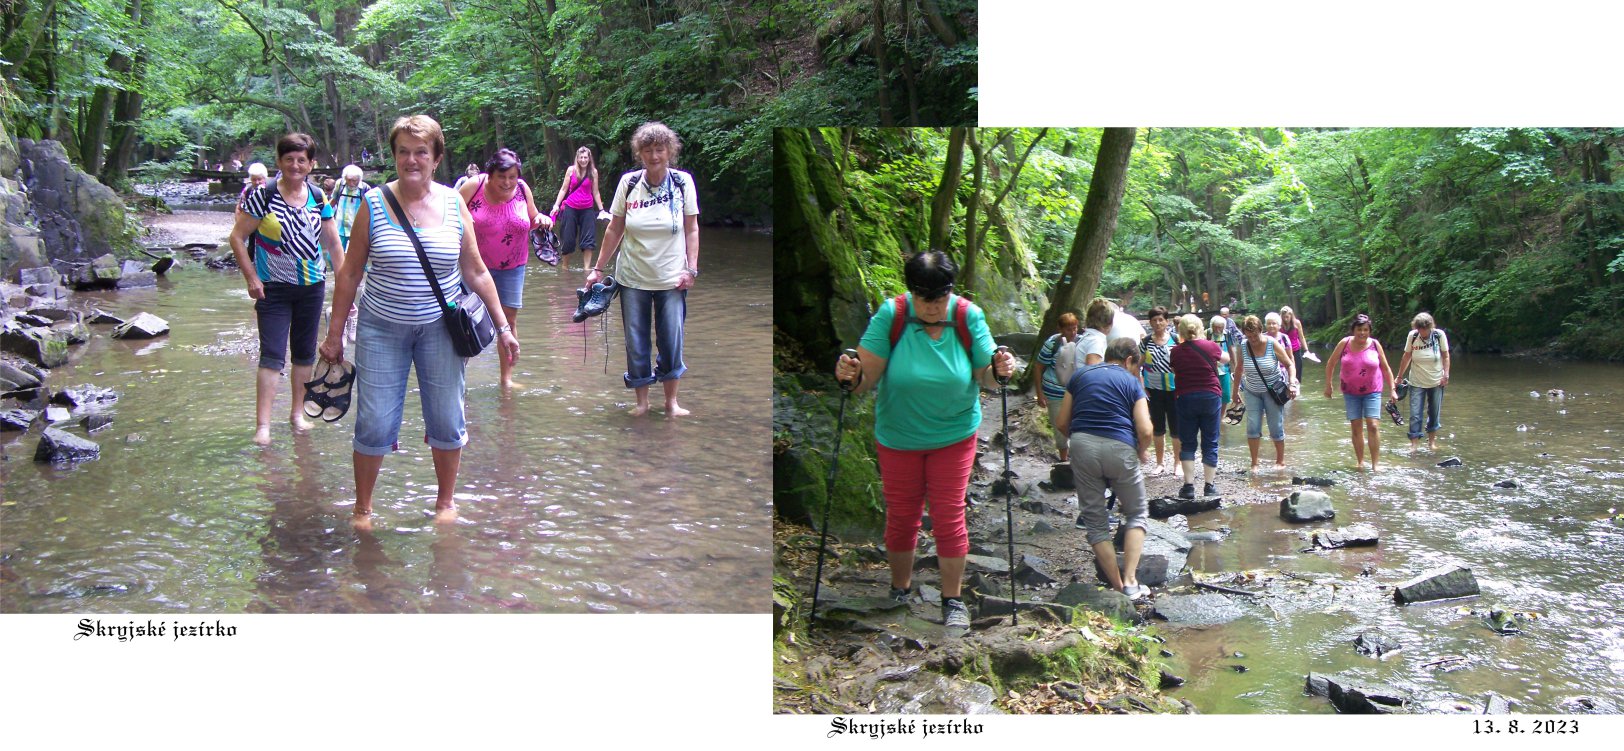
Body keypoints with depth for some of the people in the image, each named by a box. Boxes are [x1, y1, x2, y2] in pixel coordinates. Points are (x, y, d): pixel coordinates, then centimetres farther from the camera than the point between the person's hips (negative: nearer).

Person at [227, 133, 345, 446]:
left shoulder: (318, 199, 3)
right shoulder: (262, 196, -9)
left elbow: (333, 243, 11)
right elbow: (237, 238, -6)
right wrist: (252, 278, -12)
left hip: (312, 286, 4)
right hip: (274, 288, -4)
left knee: (305, 352, 13)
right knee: (272, 355, -10)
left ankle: (298, 412, 27)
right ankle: (262, 425, -10)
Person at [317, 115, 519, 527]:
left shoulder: (454, 204, 0)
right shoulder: (374, 204, -4)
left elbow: (476, 272, 5)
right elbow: (351, 273, 1)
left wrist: (502, 327, 3)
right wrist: (335, 334, 1)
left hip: (440, 329, 1)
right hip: (381, 330, -1)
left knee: (447, 422, 7)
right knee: (374, 424, 0)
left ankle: (446, 501, 28)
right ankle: (362, 508, 19)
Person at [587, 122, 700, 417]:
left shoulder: (682, 182, -4)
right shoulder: (628, 182, -2)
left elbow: (692, 230, 0)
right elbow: (615, 229, 3)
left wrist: (691, 269, -9)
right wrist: (598, 268, 3)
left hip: (672, 280, -1)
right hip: (633, 278, 1)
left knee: (672, 341, 1)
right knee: (635, 342, 6)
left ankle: (671, 401, 18)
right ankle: (642, 401, 21)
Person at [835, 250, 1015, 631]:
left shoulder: (969, 317, -13)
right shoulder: (891, 316, -17)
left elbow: (985, 378, -9)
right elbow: (868, 374, -21)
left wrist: (998, 370, -30)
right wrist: (853, 375, -42)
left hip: (954, 435, 0)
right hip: (898, 437, 0)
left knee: (949, 516, 2)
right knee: (901, 515, 12)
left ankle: (953, 599, 18)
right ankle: (900, 591, 33)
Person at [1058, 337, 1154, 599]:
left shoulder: (1080, 375, 17)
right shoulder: (1131, 382, 9)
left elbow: (1063, 422, 14)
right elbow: (1145, 430, -2)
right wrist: (1143, 451, 18)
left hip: (1082, 444, 2)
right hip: (1119, 447, -2)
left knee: (1095, 520, 12)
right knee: (1136, 515, 15)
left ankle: (1117, 586, 9)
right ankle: (1130, 580, 1)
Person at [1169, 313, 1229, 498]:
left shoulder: (1176, 352, -5)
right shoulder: (1210, 347, -5)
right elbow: (1226, 359, 15)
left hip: (1185, 398, 0)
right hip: (1210, 398, 0)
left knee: (1187, 443, 8)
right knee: (1210, 443, 8)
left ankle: (1189, 485, 0)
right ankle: (1209, 486, 10)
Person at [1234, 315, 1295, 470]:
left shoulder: (1273, 344, -16)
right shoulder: (1243, 346, -8)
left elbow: (1289, 365, -9)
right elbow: (1239, 368, 7)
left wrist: (1291, 383, -25)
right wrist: (1236, 390, 11)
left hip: (1273, 391, -2)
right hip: (1252, 391, 2)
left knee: (1276, 427, 3)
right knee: (1252, 427, -3)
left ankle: (1281, 460, 20)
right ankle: (1254, 463, 5)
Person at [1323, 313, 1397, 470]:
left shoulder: (1375, 344, -5)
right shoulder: (1345, 343, -5)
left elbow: (1385, 368, 4)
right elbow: (1330, 364, 7)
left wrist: (1392, 390, 2)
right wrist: (1328, 385, 8)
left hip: (1372, 392, -1)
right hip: (1351, 392, 1)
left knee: (1373, 426, -11)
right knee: (1356, 427, 5)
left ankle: (1375, 464, -6)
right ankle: (1360, 462, 15)